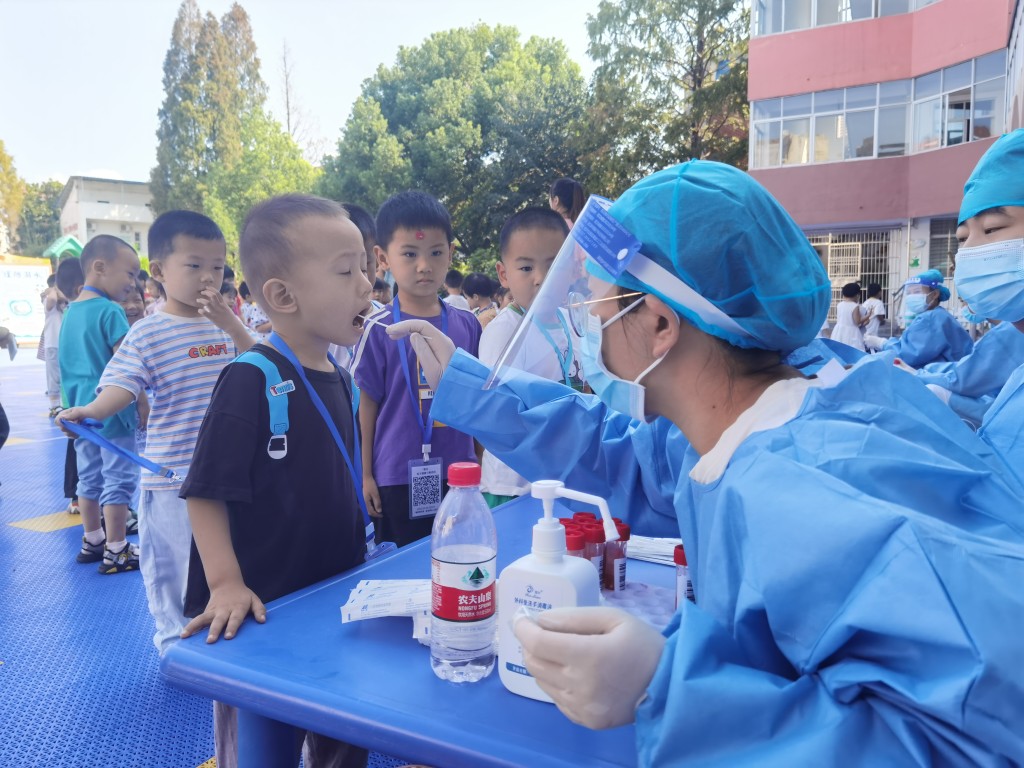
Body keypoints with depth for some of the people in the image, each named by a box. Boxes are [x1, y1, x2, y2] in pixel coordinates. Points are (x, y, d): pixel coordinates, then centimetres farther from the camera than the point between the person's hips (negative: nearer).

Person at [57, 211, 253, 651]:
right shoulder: (147, 334, -8)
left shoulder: (223, 326, 5)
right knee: (173, 567, 7)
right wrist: (89, 411, -36)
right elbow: (121, 386, -16)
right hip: (173, 477, -4)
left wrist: (231, 324, -14)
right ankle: (176, 644, 26)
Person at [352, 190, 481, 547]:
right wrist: (365, 474, 1)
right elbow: (367, 404, -1)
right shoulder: (379, 330, -7)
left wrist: (481, 461, 13)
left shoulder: (467, 324, 1)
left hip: (459, 473, 3)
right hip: (398, 479, -3)